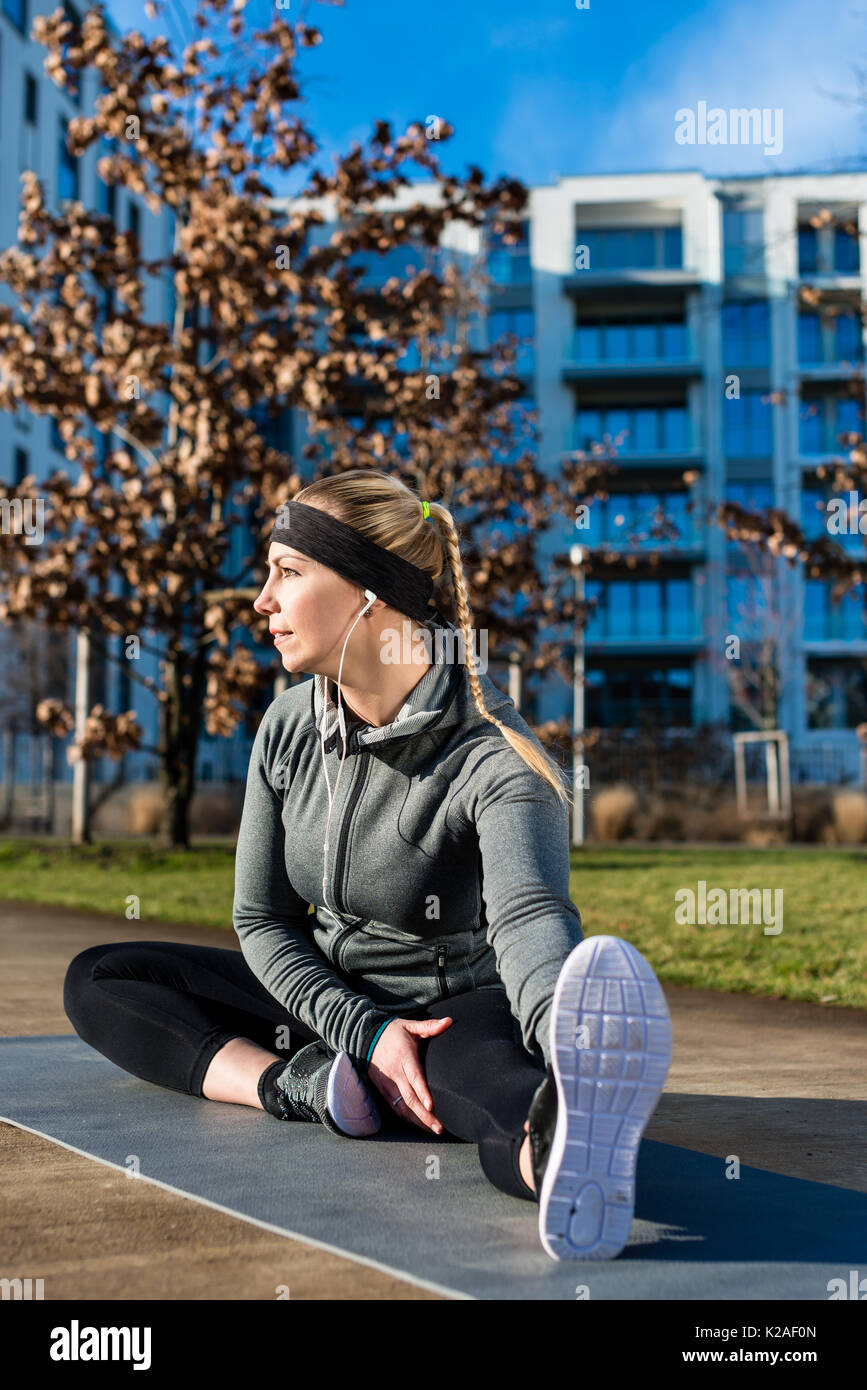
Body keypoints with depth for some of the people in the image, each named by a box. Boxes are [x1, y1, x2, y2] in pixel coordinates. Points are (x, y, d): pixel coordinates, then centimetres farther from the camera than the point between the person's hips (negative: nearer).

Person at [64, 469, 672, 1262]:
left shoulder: (495, 757, -21)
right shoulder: (289, 727, -2)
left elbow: (529, 914, -40)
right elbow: (262, 920, 2)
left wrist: (569, 1043, -63)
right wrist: (362, 1029, -16)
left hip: (459, 1008, -7)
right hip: (327, 998, 7)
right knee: (98, 980, -2)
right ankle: (294, 1084, -25)